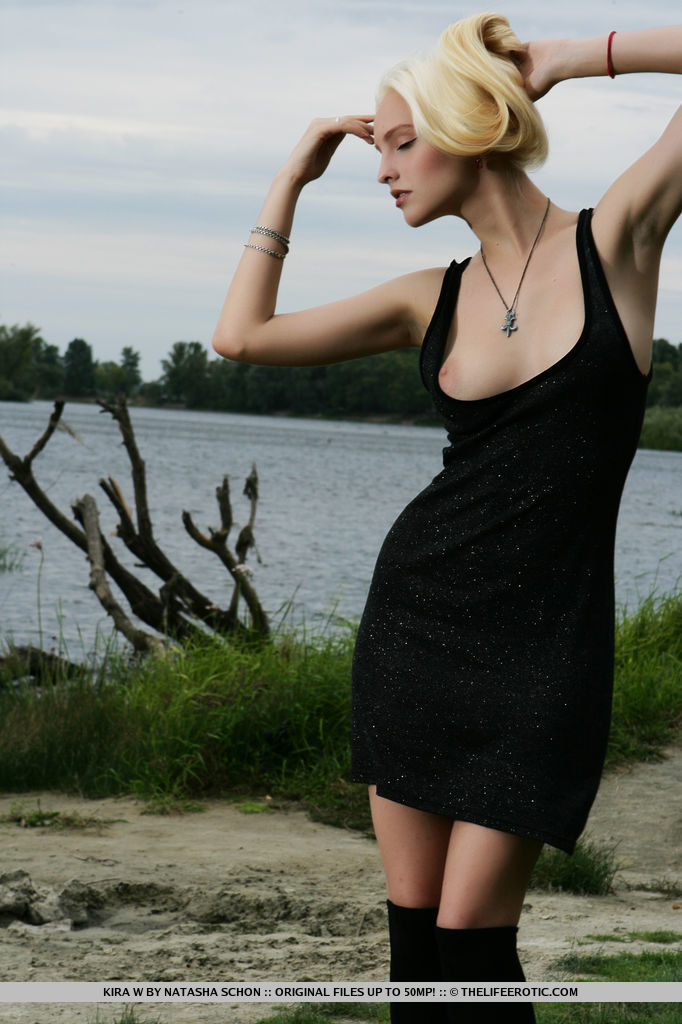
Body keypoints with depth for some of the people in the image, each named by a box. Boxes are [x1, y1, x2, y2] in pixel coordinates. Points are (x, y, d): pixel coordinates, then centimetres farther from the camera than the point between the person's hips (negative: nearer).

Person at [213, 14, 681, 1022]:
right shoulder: (433, 298, 7)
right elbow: (243, 334, 8)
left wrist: (569, 59, -5)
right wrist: (293, 180, 10)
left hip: (543, 640, -4)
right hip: (416, 611, 5)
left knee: (470, 933, -5)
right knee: (412, 921, 7)